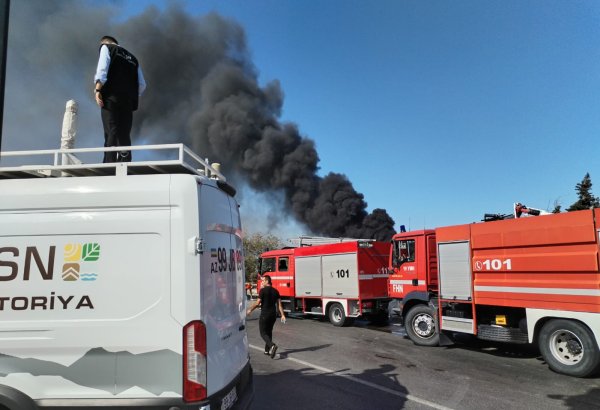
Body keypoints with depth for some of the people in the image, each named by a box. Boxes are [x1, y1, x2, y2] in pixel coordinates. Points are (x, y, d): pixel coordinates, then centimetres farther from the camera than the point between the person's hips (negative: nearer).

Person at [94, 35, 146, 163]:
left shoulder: (106, 47, 14)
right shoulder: (132, 58, 27)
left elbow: (102, 69, -6)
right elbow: (142, 85, 16)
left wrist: (97, 89, -8)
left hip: (111, 97, -4)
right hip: (129, 100, 5)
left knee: (111, 133, -11)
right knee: (124, 135, 3)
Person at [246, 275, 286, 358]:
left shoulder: (263, 290, -11)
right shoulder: (275, 291, 7)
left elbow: (258, 303, -11)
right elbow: (279, 304, 3)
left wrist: (250, 310, 2)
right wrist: (282, 315, 2)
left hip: (264, 314, -6)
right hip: (273, 314, 6)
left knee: (263, 333, 0)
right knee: (269, 332, 19)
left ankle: (272, 345, -23)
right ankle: (267, 350, 23)